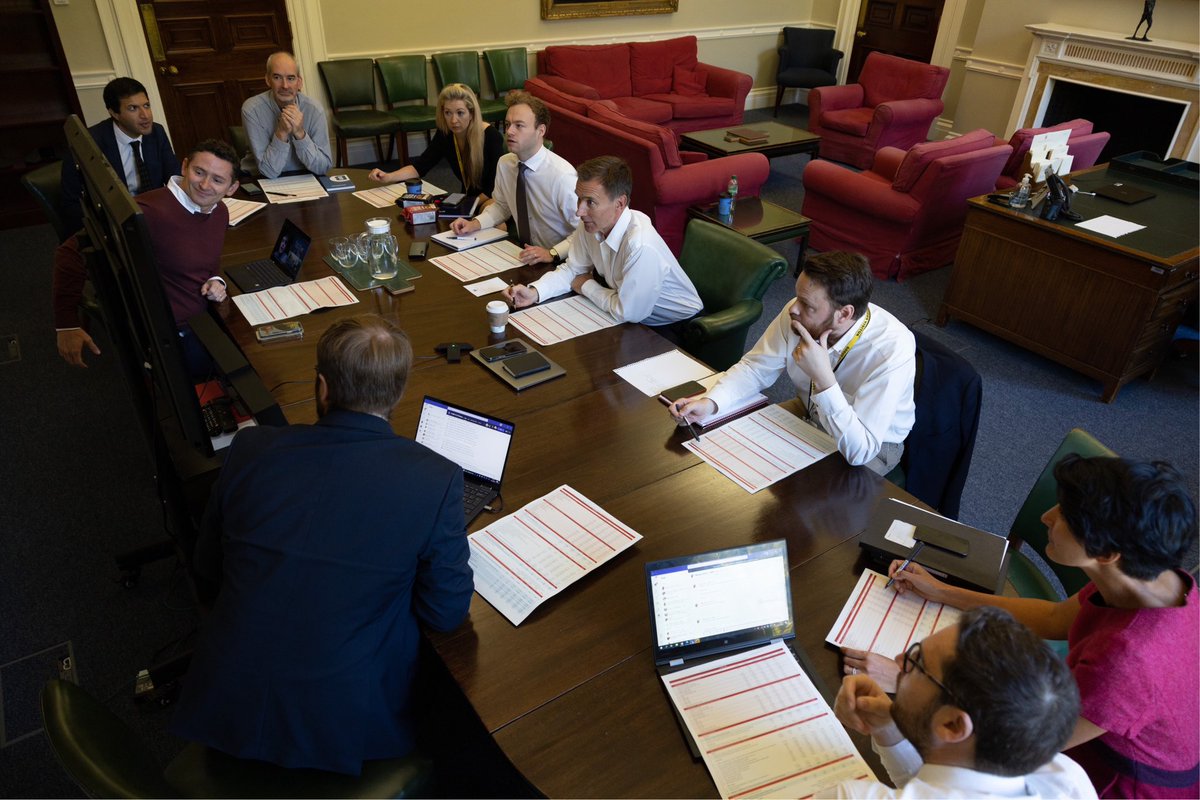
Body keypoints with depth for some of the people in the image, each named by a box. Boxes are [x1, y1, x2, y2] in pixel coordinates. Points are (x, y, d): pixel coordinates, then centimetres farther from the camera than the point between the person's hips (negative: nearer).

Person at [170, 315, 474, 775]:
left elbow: (207, 567, 5)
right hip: (346, 730, -3)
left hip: (226, 714, 3)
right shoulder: (436, 479, -19)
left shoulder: (250, 449, -11)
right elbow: (447, 613, -8)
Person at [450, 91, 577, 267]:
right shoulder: (505, 163, 0)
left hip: (558, 263, -7)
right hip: (524, 255, 7)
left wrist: (552, 254, -26)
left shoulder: (562, 175, -20)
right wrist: (475, 224, 3)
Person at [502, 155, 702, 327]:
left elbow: (627, 312, -26)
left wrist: (586, 286, -11)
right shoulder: (591, 224, -10)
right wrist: (534, 292, -12)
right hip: (635, 318, 7)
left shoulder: (641, 246, -34)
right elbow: (572, 269, 4)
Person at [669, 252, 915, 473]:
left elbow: (859, 451, -35)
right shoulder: (796, 313, -22)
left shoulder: (892, 350, -34)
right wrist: (709, 402, -26)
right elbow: (755, 367, -8)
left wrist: (823, 377, -44)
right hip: (810, 414, 5)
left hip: (873, 446, -4)